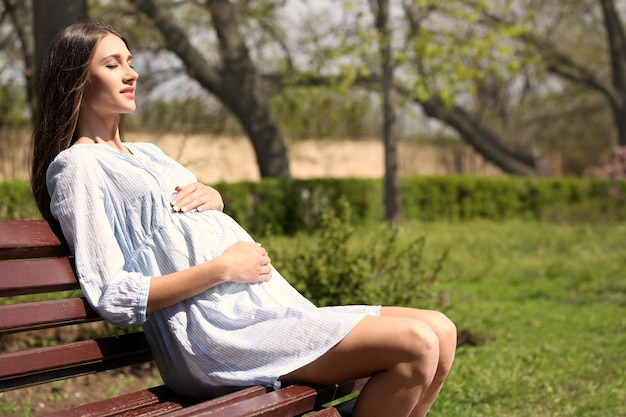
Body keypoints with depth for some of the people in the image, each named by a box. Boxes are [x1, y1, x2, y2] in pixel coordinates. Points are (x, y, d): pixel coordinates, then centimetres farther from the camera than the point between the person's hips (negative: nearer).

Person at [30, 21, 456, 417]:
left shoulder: (147, 154, 25)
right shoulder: (77, 167, -2)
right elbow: (113, 297, -12)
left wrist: (212, 197, 7)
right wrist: (223, 268, -14)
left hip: (271, 307, 9)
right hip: (219, 335, -9)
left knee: (440, 331, -4)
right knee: (416, 345, -20)